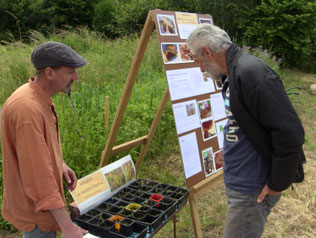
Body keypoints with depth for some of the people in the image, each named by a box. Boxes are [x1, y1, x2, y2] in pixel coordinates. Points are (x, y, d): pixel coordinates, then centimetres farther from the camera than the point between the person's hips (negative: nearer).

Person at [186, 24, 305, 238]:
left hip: (253, 190, -10)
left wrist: (278, 184, -16)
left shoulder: (251, 72, -23)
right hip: (239, 184, 10)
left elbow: (290, 133, -26)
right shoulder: (233, 74, 9)